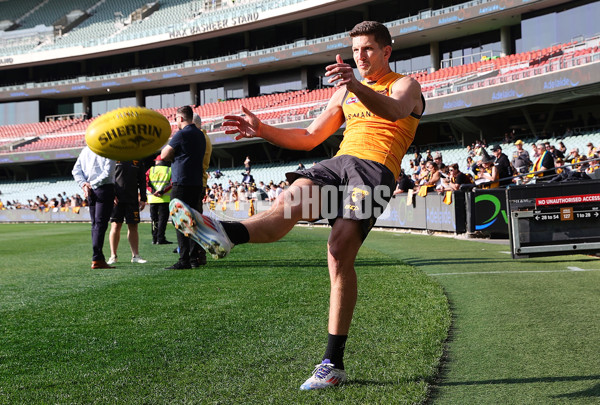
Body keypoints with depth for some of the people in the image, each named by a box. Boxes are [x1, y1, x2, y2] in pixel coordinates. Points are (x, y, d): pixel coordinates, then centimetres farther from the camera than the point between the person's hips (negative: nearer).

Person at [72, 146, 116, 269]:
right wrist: (91, 184, -8)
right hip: (105, 189, -6)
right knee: (100, 223, -9)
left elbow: (76, 170, 10)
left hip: (90, 191, 6)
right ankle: (97, 259, -13)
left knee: (95, 224, 11)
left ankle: (99, 257, 13)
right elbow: (108, 173, -15)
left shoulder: (85, 150, 15)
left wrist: (84, 185, 0)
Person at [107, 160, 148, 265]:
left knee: (133, 226, 3)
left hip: (132, 199, 2)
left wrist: (143, 199, 7)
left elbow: (142, 180, 13)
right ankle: (113, 256, 6)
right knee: (115, 226, -2)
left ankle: (135, 255, 8)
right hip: (116, 199, -2)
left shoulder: (138, 161, 11)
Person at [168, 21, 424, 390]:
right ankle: (225, 234, -58)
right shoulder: (346, 93, 29)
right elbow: (310, 138, 25)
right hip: (340, 162, 5)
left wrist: (355, 86, -36)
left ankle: (333, 364, -20)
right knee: (292, 197, -29)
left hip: (375, 169, -5)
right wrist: (263, 131, 9)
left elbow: (394, 110, -16)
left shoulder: (405, 85, 11)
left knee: (340, 251, -23)